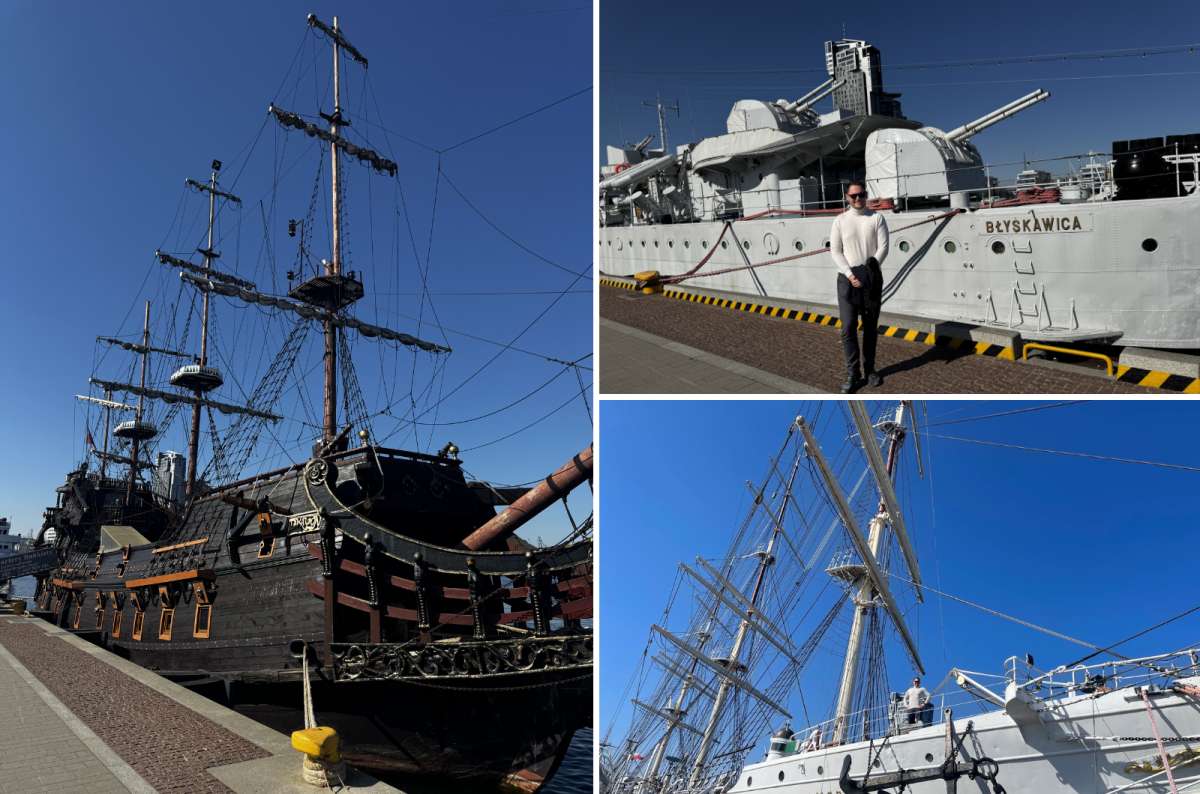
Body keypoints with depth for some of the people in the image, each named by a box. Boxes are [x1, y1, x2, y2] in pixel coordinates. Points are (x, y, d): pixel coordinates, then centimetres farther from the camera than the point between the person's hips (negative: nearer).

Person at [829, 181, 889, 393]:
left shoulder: (876, 218, 3)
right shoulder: (840, 221, 3)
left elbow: (883, 247, -3)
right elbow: (835, 251, -2)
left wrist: (870, 271, -13)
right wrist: (850, 275, -12)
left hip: (872, 279, 1)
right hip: (847, 279, -1)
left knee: (870, 326, 9)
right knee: (848, 328, -7)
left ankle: (869, 369, 19)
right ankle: (852, 374, -2)